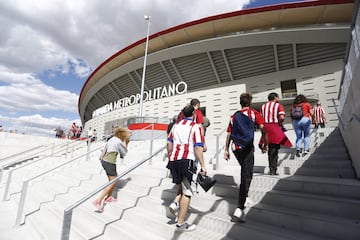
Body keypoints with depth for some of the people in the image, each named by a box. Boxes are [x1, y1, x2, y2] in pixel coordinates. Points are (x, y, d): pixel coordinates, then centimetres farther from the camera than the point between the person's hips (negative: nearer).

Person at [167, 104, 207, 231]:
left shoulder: (176, 125, 14)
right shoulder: (196, 127, -3)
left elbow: (169, 143, 15)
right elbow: (198, 148, -10)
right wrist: (202, 165, -7)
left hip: (173, 160, 6)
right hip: (186, 160, -6)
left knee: (182, 185, 27)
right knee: (187, 192, 5)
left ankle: (175, 203, 8)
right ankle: (180, 223, 12)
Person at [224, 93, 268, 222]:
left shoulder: (234, 116, 14)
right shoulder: (254, 113, 3)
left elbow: (229, 134, 11)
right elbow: (263, 128, -10)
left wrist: (226, 150, 15)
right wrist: (265, 144, 2)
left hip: (235, 148, 5)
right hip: (247, 147, -5)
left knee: (244, 172, 26)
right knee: (246, 177, -4)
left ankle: (244, 197, 39)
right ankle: (239, 209, -10)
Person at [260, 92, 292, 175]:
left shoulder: (263, 106, 15)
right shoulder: (279, 105, 0)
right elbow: (282, 117, -13)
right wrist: (279, 123, 4)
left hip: (265, 127, 5)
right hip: (274, 127, -5)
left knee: (270, 150, 15)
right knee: (274, 150, 0)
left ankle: (271, 169, 22)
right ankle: (273, 170, 1)